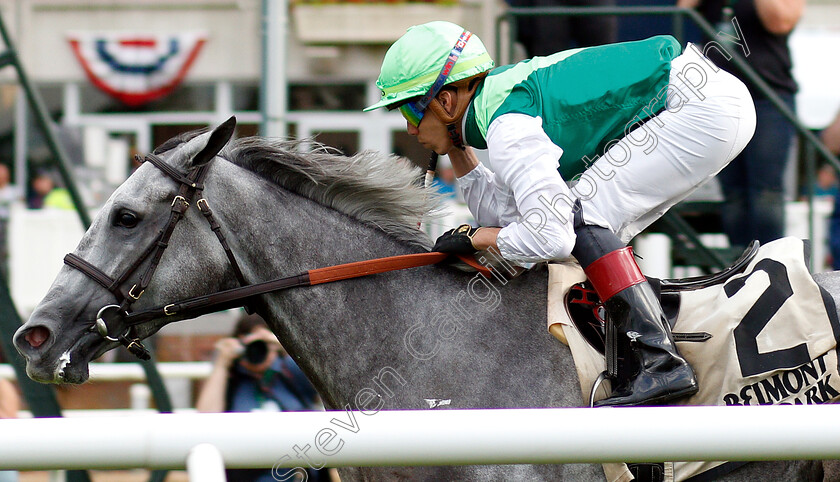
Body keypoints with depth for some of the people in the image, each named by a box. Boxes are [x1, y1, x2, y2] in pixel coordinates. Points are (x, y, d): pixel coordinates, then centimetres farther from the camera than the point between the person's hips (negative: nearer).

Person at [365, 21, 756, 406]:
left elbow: (550, 239, -24)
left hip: (705, 108, -10)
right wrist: (457, 147, 12)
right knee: (592, 230, 11)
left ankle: (658, 362, -21)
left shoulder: (508, 128, -18)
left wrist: (473, 238, -9)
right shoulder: (499, 93, 11)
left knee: (583, 217, -14)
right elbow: (506, 215, 18)